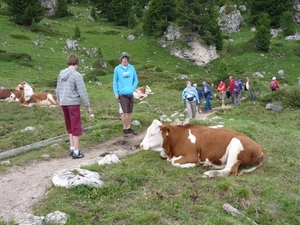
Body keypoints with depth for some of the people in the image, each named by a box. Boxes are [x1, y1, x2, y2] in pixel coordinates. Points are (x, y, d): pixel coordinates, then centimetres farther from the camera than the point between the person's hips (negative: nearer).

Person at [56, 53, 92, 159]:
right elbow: (82, 92, -14)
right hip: (73, 104, -6)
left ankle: (72, 148, 22)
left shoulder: (61, 73, 7)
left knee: (70, 127, 18)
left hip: (63, 103, 6)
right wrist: (88, 106, -6)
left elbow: (58, 90, 12)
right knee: (76, 127, 2)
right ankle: (76, 152, 6)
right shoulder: (77, 75, -13)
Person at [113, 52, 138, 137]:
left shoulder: (132, 68, 3)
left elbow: (136, 80, 9)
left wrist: (133, 88, -5)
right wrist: (116, 93, -6)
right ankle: (124, 129, 8)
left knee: (130, 112, 11)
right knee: (124, 112, -3)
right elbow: (115, 82, 0)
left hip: (130, 94, 3)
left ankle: (129, 128, 23)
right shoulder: (117, 69, -4)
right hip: (122, 94, -3)